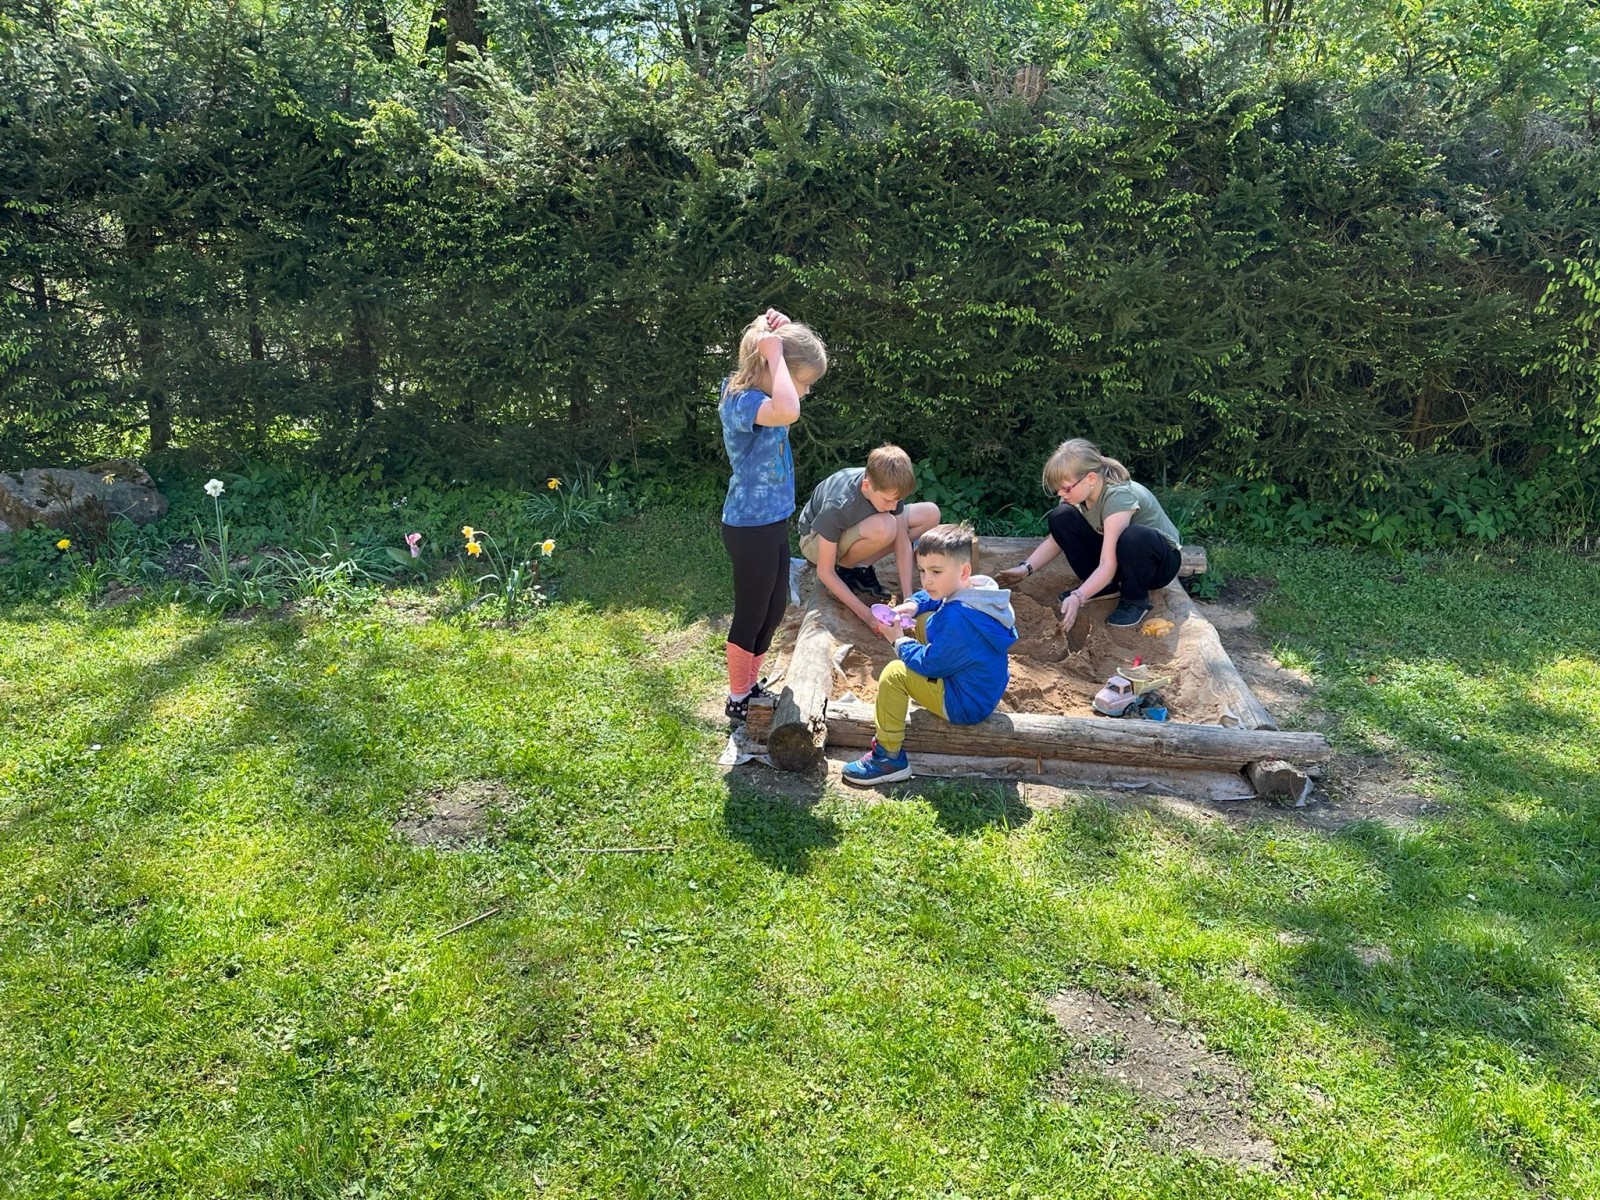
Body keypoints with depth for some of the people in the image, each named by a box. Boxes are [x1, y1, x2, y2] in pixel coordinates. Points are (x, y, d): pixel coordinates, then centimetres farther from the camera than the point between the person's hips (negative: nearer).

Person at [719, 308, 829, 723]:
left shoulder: (759, 395, 2)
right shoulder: (742, 402, -25)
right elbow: (788, 413, -47)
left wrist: (780, 330, -1)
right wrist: (773, 352, -33)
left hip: (772, 523, 10)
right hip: (751, 529, -10)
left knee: (773, 612, 21)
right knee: (751, 616, 7)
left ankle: (751, 685, 39)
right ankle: (737, 700, 25)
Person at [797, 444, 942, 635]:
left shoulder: (889, 488, -23)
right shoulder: (837, 506, -38)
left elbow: (902, 545, -15)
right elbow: (825, 572, -30)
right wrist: (866, 614, -33)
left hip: (854, 529, 7)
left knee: (930, 514, -11)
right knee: (884, 528, -38)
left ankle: (859, 566, -7)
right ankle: (845, 568, -9)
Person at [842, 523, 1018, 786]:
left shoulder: (958, 619, -33)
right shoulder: (978, 589, -3)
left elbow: (930, 663, -24)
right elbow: (932, 597, 17)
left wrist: (900, 643, -7)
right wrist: (913, 605, -3)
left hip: (967, 705, -10)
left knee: (894, 673, -17)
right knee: (925, 621, 16)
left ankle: (889, 758, -10)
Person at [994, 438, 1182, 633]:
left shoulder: (1119, 496, -34)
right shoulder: (1078, 492, -13)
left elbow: (1108, 565, -38)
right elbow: (1056, 539, -6)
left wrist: (1078, 597, -49)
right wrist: (1025, 568, -21)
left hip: (1161, 559, -6)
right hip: (1114, 557, 6)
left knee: (1134, 537, -42)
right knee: (1061, 518, -14)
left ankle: (1135, 599, -13)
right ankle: (1102, 586, -1)